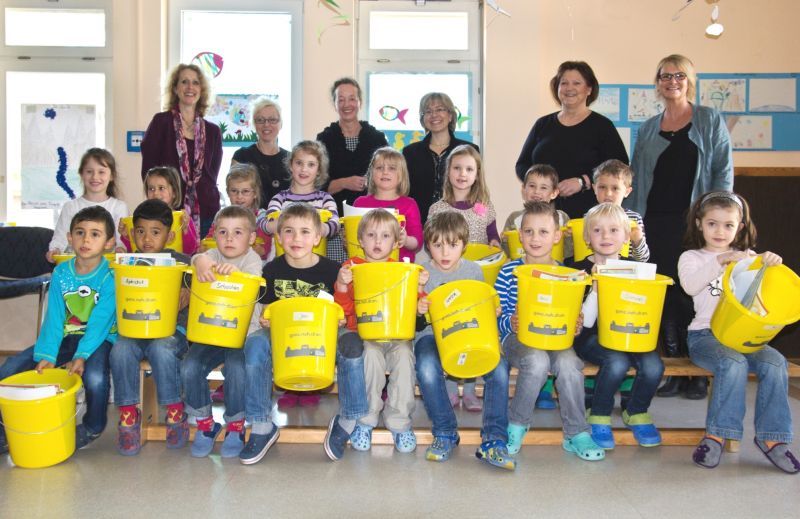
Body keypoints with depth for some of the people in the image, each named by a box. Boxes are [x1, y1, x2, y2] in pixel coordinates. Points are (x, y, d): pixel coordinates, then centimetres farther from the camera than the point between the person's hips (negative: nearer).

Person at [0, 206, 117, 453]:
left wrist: (82, 356, -30)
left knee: (95, 377, -35)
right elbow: (54, 318, -5)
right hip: (66, 337, 5)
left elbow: (100, 322, -19)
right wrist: (47, 354, -19)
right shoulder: (60, 273, 1)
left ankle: (92, 428, -3)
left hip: (99, 339, -5)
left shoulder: (110, 276, -12)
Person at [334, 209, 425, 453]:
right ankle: (365, 421, -16)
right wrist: (342, 285, -16)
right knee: (372, 355, -33)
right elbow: (344, 309, 2)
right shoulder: (352, 267, 8)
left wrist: (419, 287, -8)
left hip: (397, 334, 2)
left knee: (404, 357, -29)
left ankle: (399, 422, -14)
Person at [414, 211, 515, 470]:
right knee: (427, 370, -35)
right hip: (432, 335, -2)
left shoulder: (474, 271, 7)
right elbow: (416, 325, 3)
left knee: (499, 368, -27)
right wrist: (417, 311, -21)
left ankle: (493, 440, -18)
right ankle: (445, 433, -12)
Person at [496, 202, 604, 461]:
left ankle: (576, 433, -11)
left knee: (568, 363, -31)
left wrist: (575, 326, -11)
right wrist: (510, 322, -22)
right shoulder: (508, 272, -1)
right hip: (517, 338, -2)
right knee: (537, 361, -34)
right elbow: (497, 316, 0)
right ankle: (517, 424, -8)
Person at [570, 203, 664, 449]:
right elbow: (585, 321, -11)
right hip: (591, 337, -4)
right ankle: (599, 416, -5)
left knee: (653, 365, -23)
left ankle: (635, 412, 8)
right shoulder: (581, 270, -4)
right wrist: (597, 287, -22)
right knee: (617, 362, -33)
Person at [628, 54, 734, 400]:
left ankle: (700, 372, 9)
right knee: (666, 293, 4)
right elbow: (636, 177, 13)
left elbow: (723, 170, -1)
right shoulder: (648, 128, 15)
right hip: (656, 222, 3)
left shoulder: (710, 120, 6)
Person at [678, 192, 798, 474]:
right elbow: (690, 285, -15)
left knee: (774, 363, -23)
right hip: (705, 335, -4)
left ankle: (770, 436, -11)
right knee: (733, 363, -32)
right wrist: (721, 260, -26)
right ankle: (717, 434, -21)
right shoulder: (691, 257, 7)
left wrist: (773, 263, -14)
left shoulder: (747, 257, 19)